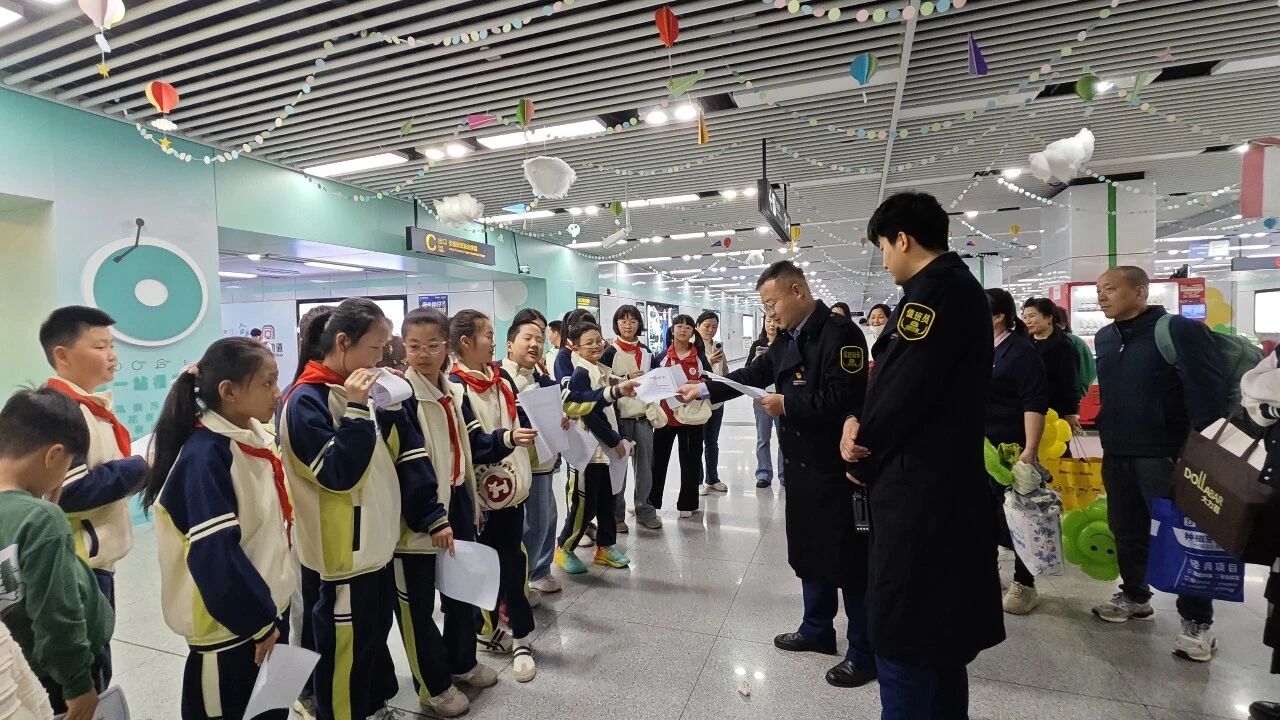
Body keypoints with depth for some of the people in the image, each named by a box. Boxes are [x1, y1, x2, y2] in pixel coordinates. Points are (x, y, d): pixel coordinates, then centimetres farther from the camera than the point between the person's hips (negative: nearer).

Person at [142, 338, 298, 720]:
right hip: (229, 623, -7)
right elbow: (214, 554, -25)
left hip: (268, 607, 7)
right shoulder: (205, 455, -22)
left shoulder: (259, 439, 2)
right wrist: (257, 621, -17)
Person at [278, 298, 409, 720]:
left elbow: (397, 451, 8)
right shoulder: (306, 401, -19)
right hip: (340, 553, -8)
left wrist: (391, 406, -6)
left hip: (374, 542, 9)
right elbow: (339, 474, -24)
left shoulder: (355, 391, 6)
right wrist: (356, 411, -28)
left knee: (374, 631, 23)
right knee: (343, 647, 9)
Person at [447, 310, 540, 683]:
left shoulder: (502, 378, 9)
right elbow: (468, 445, -19)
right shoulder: (454, 388, -14)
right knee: (487, 566, 7)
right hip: (481, 492, -6)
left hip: (511, 484, 7)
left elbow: (522, 421, 18)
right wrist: (507, 439, -30)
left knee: (512, 562, 10)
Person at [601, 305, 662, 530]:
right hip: (620, 416, -5)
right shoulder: (610, 352, -5)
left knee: (645, 465, 9)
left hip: (644, 415, 5)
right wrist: (626, 379, -17)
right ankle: (616, 514, 15)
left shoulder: (646, 351, 12)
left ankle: (644, 510, 23)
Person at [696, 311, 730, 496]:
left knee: (712, 442, 16)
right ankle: (698, 481, 14)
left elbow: (725, 371, 13)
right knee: (698, 443, 3)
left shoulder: (719, 346, 8)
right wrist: (709, 362, -30)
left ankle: (712, 479, 27)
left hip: (717, 401, 6)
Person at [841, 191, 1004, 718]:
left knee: (905, 637, 1)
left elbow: (904, 388, -21)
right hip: (946, 482, 10)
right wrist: (861, 425, -4)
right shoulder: (959, 288, 15)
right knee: (940, 632, 21)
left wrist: (862, 452, -4)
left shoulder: (935, 291, -16)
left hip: (919, 488, -10)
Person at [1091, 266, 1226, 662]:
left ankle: (1197, 622, 12)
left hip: (1163, 455, -7)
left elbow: (1208, 393, -14)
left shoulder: (1180, 331, -12)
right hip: (1116, 454, 7)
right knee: (1127, 530, 16)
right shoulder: (1104, 338, 11)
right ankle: (1135, 596, 32)